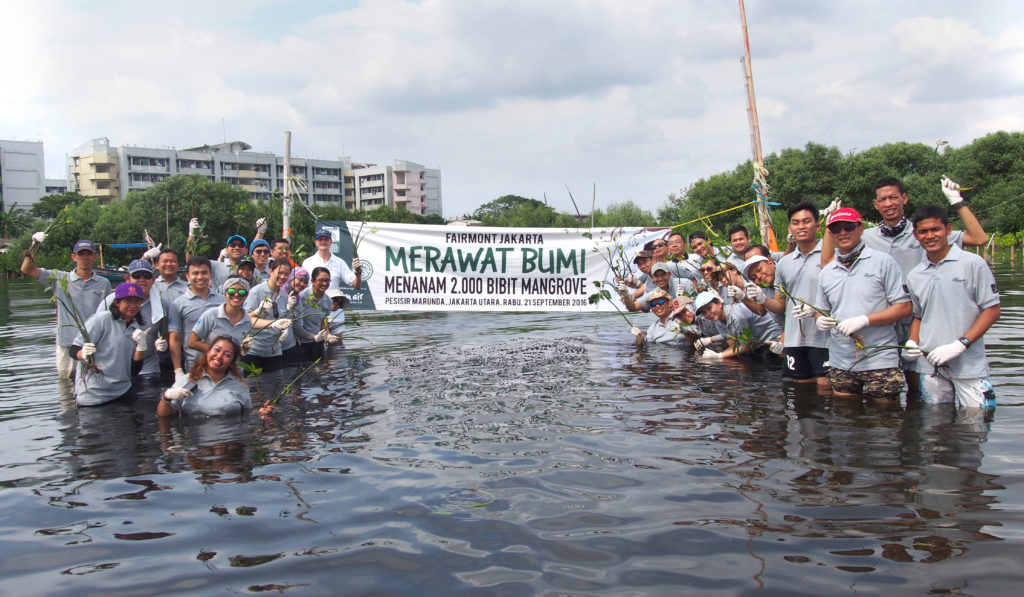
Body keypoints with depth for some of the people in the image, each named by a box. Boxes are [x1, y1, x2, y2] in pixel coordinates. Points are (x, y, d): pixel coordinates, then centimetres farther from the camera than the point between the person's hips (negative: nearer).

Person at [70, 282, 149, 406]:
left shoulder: (137, 329, 10)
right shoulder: (102, 319, -7)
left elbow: (134, 371, 4)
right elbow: (74, 350, -9)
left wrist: (141, 346, -10)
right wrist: (84, 354, -30)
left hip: (122, 392, 5)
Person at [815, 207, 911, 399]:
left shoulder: (883, 262, -2)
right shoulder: (826, 272, 12)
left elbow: (904, 307, -6)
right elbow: (821, 311, 20)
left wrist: (864, 320, -17)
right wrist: (820, 321, -5)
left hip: (879, 361, -4)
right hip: (839, 365, 4)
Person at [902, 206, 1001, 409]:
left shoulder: (973, 264, -4)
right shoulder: (914, 276, 10)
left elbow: (992, 310, -4)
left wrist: (960, 344, -14)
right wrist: (912, 343, 0)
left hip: (969, 366, -3)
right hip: (930, 366, 4)